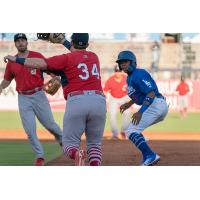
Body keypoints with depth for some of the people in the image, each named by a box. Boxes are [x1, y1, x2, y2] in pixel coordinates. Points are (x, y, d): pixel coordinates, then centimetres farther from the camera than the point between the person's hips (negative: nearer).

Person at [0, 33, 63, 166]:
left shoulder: (37, 56, -2)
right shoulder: (11, 62, 6)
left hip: (38, 95, -2)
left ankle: (63, 141, 32)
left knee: (50, 124, 3)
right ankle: (40, 156, 10)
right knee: (30, 130, -1)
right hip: (23, 99, 2)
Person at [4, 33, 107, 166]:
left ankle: (76, 154, -30)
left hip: (76, 100, -4)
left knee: (70, 142, 6)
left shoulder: (68, 58, 4)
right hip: (99, 101, 4)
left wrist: (16, 59, 1)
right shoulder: (94, 57, 20)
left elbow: (41, 63, -5)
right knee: (94, 143, 16)